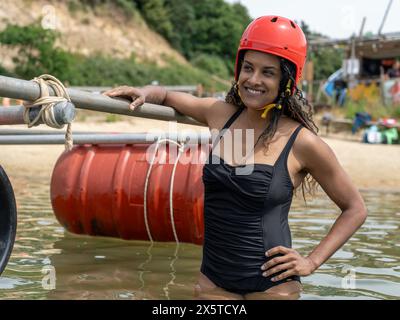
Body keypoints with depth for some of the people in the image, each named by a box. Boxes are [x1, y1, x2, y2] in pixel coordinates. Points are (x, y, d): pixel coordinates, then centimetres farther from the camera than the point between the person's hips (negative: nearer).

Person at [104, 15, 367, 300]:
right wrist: (144, 93, -1)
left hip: (271, 284, -4)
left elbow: (355, 209, 0)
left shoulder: (301, 143, -10)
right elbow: (166, 96, 20)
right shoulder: (221, 115, 2)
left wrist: (312, 262, -7)